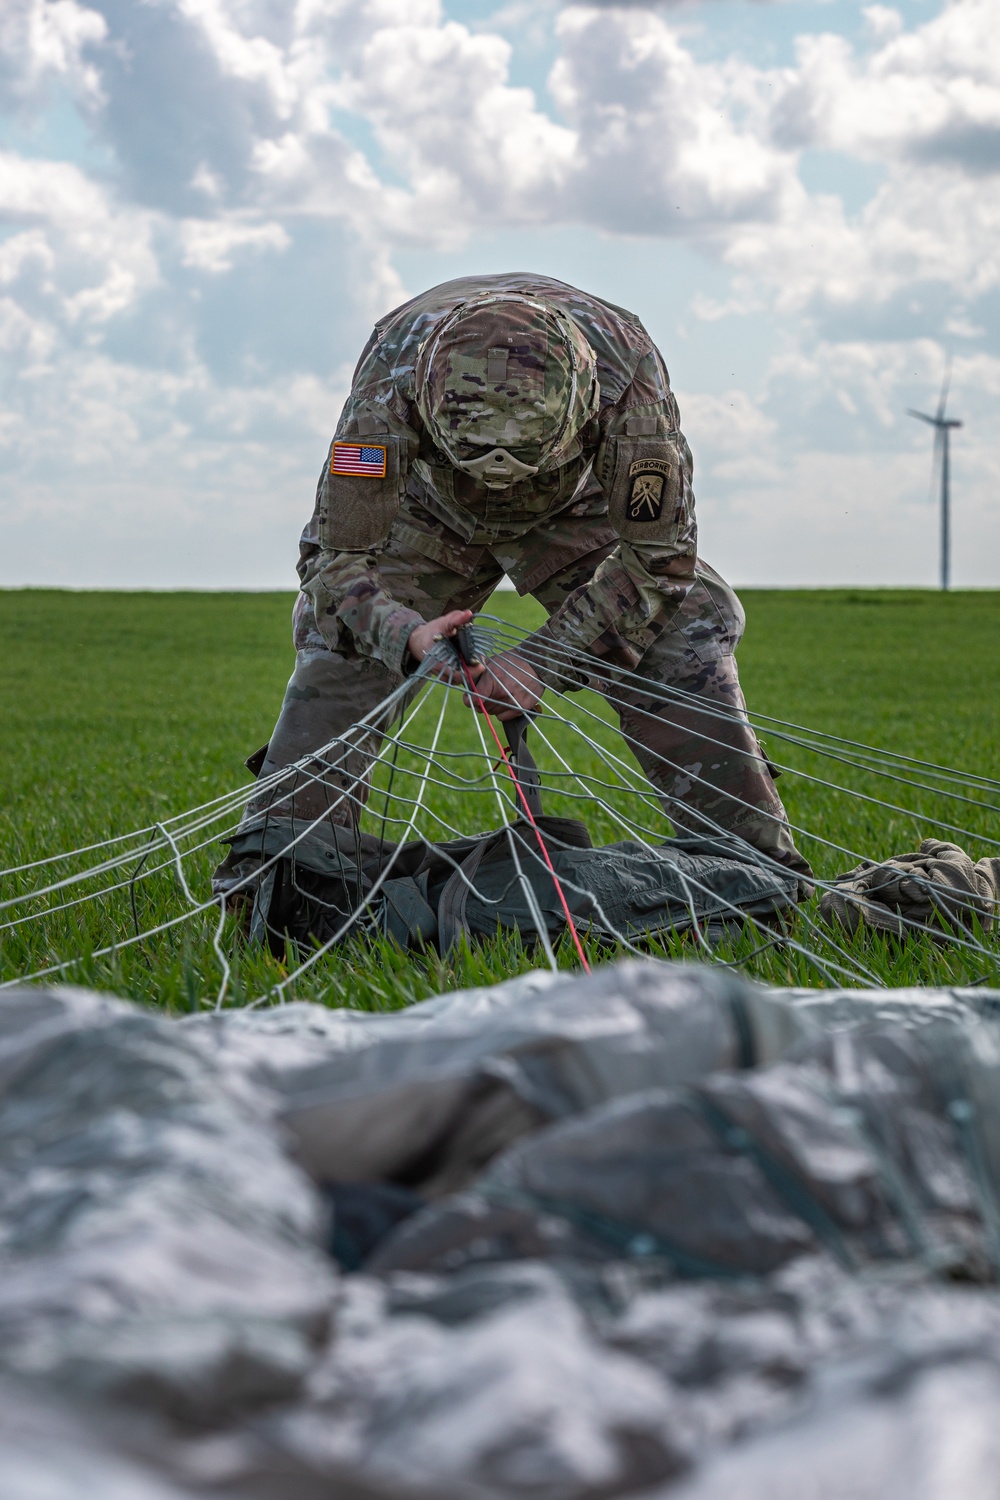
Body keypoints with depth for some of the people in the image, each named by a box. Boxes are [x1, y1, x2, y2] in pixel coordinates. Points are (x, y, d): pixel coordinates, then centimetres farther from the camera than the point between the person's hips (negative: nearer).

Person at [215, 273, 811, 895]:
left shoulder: (626, 361, -42)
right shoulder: (394, 371, -42)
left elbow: (659, 556, -31)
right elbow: (337, 557, -36)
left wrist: (539, 663, -40)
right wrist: (405, 634, -57)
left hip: (574, 512, 0)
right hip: (434, 513, 0)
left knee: (689, 623, -19)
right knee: (341, 641, -20)